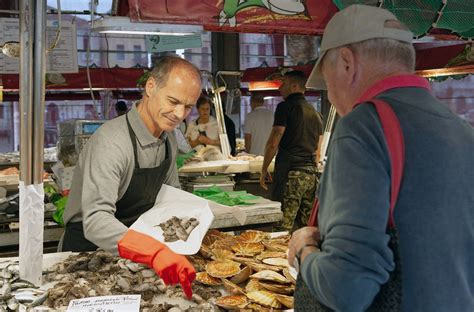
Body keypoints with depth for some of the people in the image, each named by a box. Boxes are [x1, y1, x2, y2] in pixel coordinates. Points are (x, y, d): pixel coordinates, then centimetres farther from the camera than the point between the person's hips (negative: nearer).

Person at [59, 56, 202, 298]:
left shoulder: (168, 138, 1)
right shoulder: (111, 142, -26)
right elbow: (95, 220, -36)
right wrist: (155, 252, -50)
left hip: (134, 248, 6)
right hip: (88, 250, -6)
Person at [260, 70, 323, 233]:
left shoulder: (285, 106, -5)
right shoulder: (314, 112, 17)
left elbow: (273, 143, -10)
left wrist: (264, 169, -2)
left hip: (290, 172, -7)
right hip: (311, 173, 8)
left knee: (284, 226, -7)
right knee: (306, 226, 10)